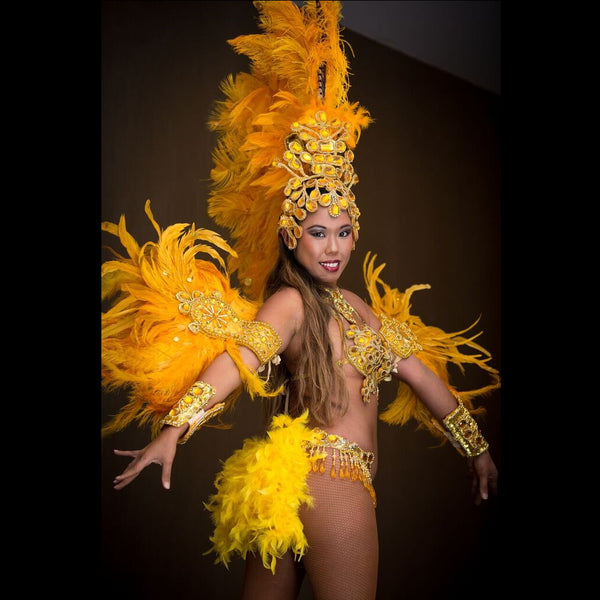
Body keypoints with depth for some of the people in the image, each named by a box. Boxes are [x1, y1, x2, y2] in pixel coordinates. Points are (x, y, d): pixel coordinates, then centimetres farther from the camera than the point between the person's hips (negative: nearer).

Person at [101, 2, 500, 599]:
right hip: (330, 476, -8)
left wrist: (475, 446, 24)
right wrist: (172, 430, -40)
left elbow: (419, 372, 19)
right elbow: (237, 359, -26)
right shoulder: (290, 303, -9)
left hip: (298, 481, 8)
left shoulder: (355, 305, 15)